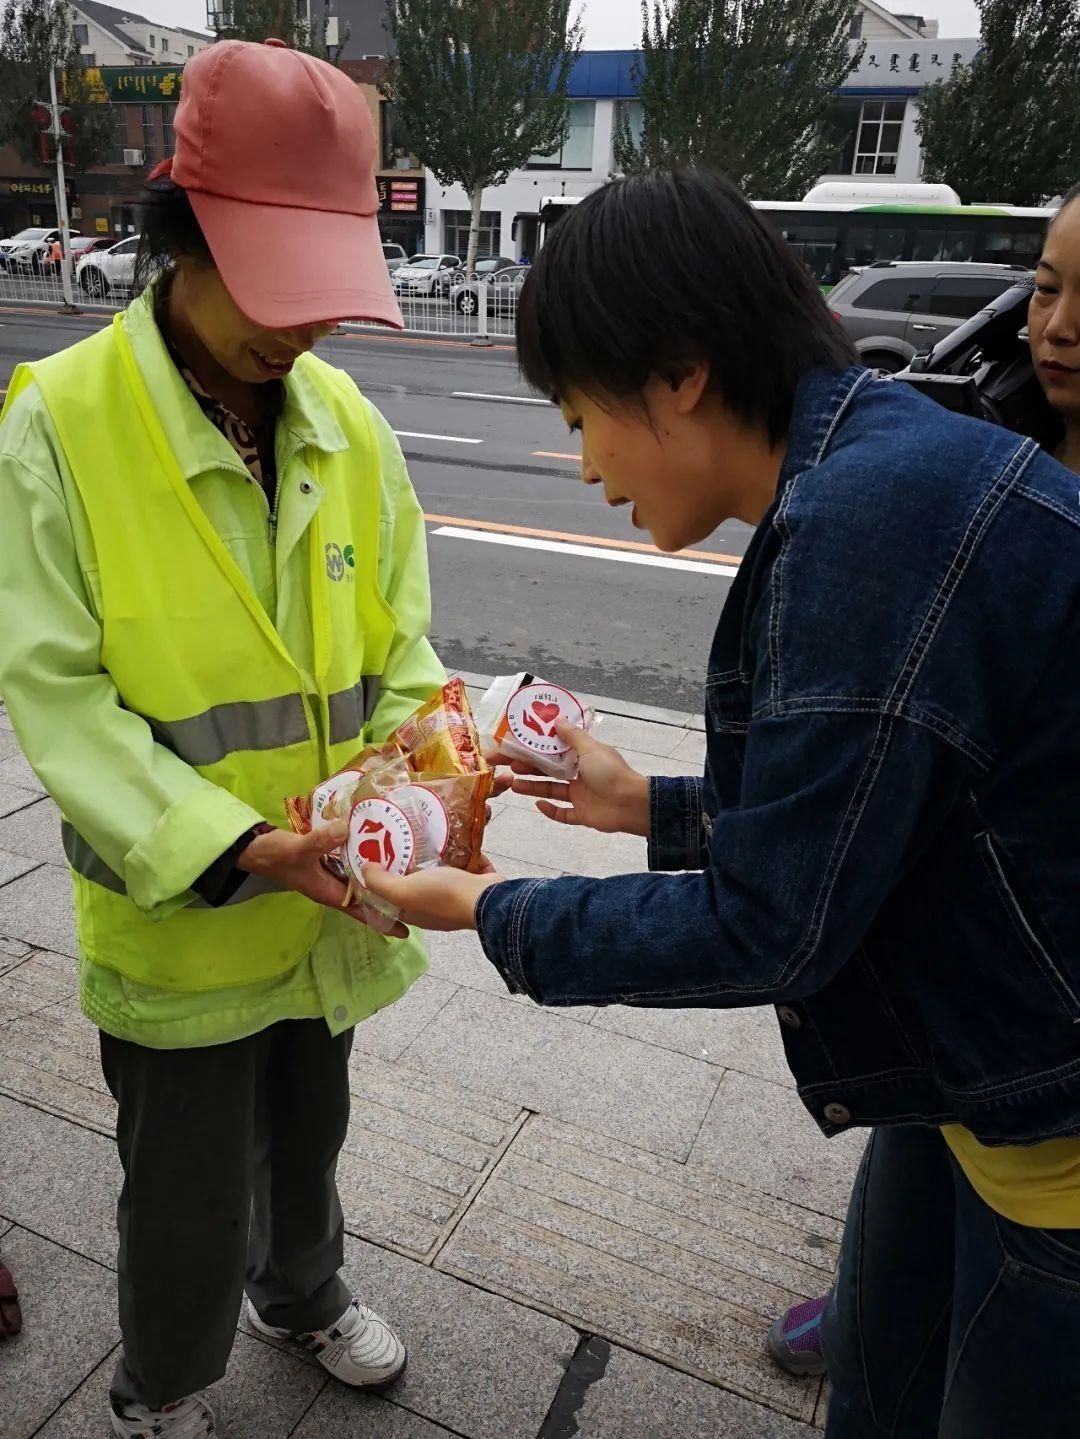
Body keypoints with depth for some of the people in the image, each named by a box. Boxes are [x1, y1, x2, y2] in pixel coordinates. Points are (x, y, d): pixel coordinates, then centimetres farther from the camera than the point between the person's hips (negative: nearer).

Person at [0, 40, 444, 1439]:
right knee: (187, 1202, 15)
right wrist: (228, 846, -28)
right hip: (176, 919, -4)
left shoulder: (346, 420, -3)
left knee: (306, 1138, 27)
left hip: (329, 900, 5)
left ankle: (302, 1293, 59)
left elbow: (398, 637, 1)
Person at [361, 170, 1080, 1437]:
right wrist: (657, 806, 11)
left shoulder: (878, 511, -30)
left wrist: (492, 914, -10)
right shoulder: (880, 465, 2)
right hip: (972, 1060, 9)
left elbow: (769, 931, -24)